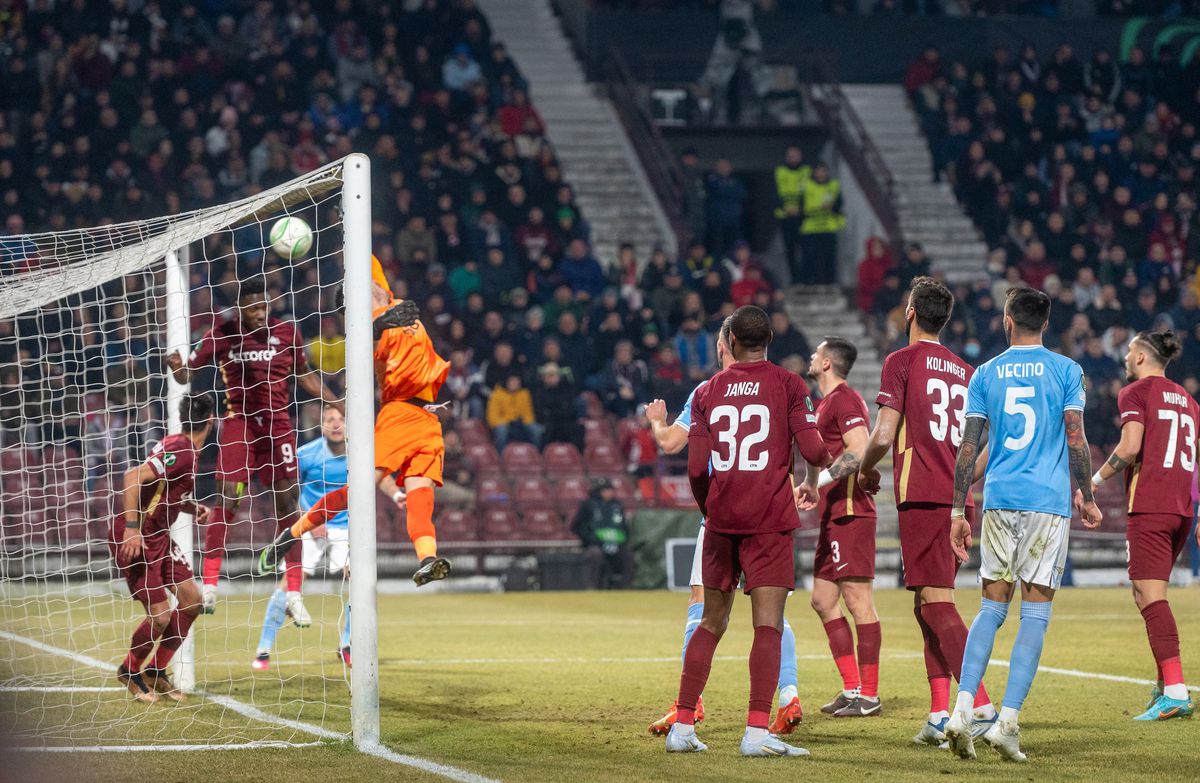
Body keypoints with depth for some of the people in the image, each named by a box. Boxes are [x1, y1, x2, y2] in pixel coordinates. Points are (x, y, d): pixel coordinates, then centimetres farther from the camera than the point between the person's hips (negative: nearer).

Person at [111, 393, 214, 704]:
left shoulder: (182, 447, 9)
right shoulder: (181, 451, -20)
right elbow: (133, 477, -28)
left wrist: (193, 508, 6)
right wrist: (131, 528, -28)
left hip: (158, 536, 10)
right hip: (137, 538, -10)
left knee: (192, 601, 8)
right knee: (160, 615, -8)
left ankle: (156, 671, 21)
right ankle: (130, 671, 17)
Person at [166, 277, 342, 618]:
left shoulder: (287, 332, 4)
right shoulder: (221, 335, -1)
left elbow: (304, 376, 18)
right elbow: (187, 374, 0)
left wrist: (336, 402, 12)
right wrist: (178, 368, -23)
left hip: (277, 424, 2)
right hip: (238, 422, -2)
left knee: (287, 504, 0)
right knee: (226, 500, -13)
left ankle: (294, 596, 6)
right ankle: (209, 586, -9)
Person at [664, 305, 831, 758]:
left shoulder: (708, 391, 7)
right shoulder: (787, 385, -1)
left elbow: (695, 468, 3)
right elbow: (812, 452, -7)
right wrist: (826, 464, 16)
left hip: (721, 520, 4)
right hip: (770, 519, -4)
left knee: (711, 623, 14)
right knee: (768, 626, -7)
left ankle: (682, 726, 13)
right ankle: (756, 732, -19)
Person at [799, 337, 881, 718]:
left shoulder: (845, 400, -11)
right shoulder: (826, 402, 20)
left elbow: (860, 452, -23)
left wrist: (819, 480, -25)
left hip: (850, 513, -11)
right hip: (834, 515, 11)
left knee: (858, 599, -8)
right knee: (823, 600, 11)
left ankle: (868, 696, -6)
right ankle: (852, 689, 15)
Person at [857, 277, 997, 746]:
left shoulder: (902, 362, -3)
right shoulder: (966, 372, 16)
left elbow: (883, 435, -10)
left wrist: (866, 471, 8)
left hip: (921, 497, -7)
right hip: (959, 500, 7)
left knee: (938, 604, -11)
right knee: (928, 605, 13)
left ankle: (982, 708, -21)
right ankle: (939, 714, 8)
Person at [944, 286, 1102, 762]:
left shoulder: (985, 374, 7)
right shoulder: (1065, 371, 1)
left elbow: (967, 449, 4)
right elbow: (1076, 440, -4)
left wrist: (958, 512, 8)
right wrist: (1087, 498, 8)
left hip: (999, 500, 2)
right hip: (1048, 502, -2)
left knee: (992, 607, 10)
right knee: (1035, 611, 0)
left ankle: (962, 707, -5)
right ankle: (1007, 722, -6)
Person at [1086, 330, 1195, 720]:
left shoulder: (1135, 393, -2)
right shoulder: (1186, 400, 19)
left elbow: (1130, 447, -15)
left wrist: (1094, 482, -5)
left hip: (1148, 508, -8)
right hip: (1181, 509, 8)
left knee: (1151, 596, -12)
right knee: (1146, 594, 19)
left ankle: (1175, 692, -23)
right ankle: (1166, 683, 17)